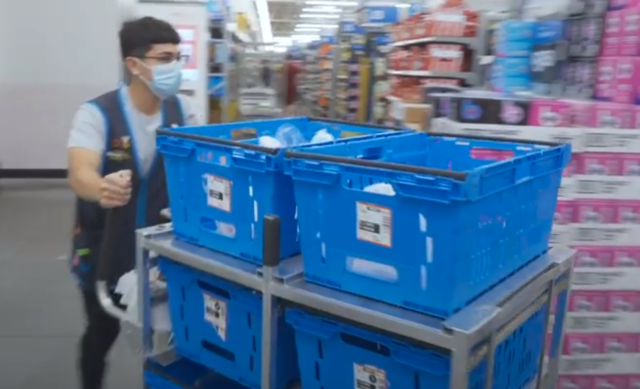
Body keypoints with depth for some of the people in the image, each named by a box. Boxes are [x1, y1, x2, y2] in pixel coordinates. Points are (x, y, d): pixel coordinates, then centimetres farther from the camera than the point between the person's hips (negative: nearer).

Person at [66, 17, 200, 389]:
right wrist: (102, 189, -56)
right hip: (105, 247, -3)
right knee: (103, 331, 14)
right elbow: (80, 175, -34)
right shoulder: (97, 113, -20)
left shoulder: (181, 110, -6)